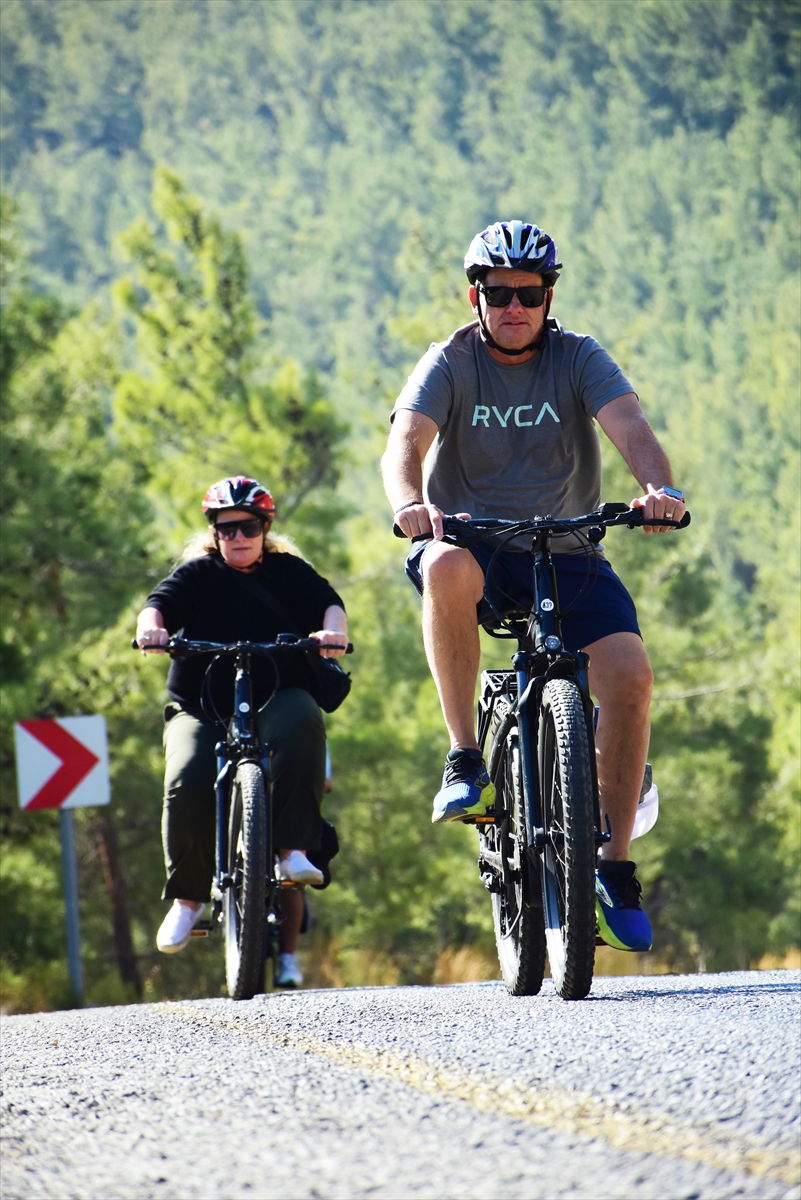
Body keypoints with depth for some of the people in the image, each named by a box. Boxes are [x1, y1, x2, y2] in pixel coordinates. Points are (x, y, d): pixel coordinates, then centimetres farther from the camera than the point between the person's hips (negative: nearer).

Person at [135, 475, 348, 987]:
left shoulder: (288, 572, 11)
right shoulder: (199, 575, 11)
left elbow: (329, 603, -6)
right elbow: (162, 603, -7)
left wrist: (333, 631, -30)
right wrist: (152, 627, -31)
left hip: (277, 701, 0)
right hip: (202, 709, 0)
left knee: (302, 720, -37)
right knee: (189, 783, -28)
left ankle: (295, 851, -37)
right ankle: (188, 897, -8)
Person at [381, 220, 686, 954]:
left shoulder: (578, 359, 0)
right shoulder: (450, 364, -2)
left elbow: (630, 426, -18)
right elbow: (405, 443, -19)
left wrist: (659, 487, -40)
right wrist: (411, 503, -43)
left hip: (565, 554, 1)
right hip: (474, 543, -1)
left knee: (629, 673, -22)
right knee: (445, 567, -39)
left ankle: (615, 865, -10)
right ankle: (465, 759, -28)